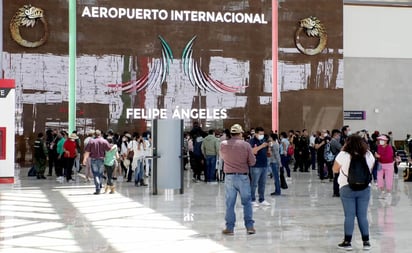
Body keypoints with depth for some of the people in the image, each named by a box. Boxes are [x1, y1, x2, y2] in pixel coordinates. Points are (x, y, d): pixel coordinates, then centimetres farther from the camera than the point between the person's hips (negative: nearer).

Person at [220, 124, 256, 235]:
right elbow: (252, 162, -4)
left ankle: (229, 227, 10)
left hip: (229, 177, 1)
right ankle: (250, 226, 10)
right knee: (247, 202, 9)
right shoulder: (246, 145, -8)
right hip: (243, 177, -1)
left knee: (230, 203, 7)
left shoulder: (223, 144, -4)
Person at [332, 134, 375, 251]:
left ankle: (347, 242, 5)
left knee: (349, 216, 2)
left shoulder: (343, 155, -9)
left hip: (347, 188, -3)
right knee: (362, 216, 9)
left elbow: (335, 170, 2)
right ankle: (366, 242, 11)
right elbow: (370, 170, 15)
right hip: (365, 188, 3)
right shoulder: (369, 155, 2)